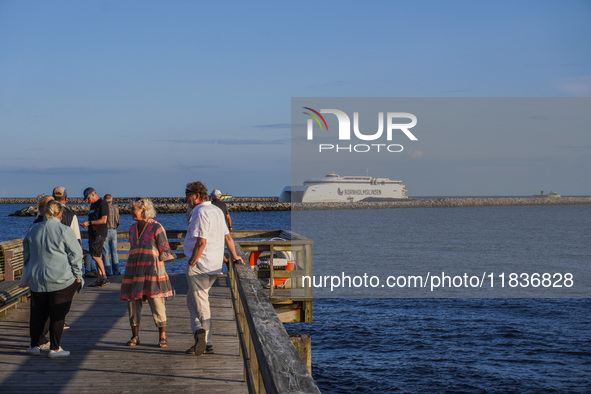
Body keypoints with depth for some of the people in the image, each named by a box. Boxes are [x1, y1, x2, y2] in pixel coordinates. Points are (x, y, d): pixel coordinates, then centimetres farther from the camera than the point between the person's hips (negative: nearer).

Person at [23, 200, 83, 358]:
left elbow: (26, 256, 16)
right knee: (57, 315, 3)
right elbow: (75, 255, -7)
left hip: (36, 280, 5)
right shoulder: (64, 231, -10)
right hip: (61, 280, -5)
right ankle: (55, 348, 7)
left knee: (38, 313, 14)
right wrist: (77, 276, 3)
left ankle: (34, 345, 21)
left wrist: (29, 274, 26)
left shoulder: (33, 230, 7)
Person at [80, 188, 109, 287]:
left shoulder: (102, 203, -9)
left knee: (95, 255, -15)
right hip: (92, 233, 9)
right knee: (97, 256, 7)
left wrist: (89, 223, -15)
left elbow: (103, 220, -17)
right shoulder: (92, 205, 19)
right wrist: (86, 224, 13)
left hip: (99, 234, -9)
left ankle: (104, 277, -9)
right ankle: (99, 280, 7)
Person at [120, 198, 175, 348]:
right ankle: (135, 336, 12)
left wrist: (171, 255, -17)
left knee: (157, 303, -5)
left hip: (152, 270, -6)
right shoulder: (133, 228, 15)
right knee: (133, 302, 3)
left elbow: (164, 250, -1)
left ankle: (162, 337, 4)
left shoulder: (156, 228, -5)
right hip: (134, 270, 6)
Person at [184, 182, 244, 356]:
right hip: (215, 266, 9)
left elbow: (201, 242, -22)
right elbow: (227, 236, 21)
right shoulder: (217, 211, 13)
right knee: (192, 299, 18)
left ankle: (207, 343, -6)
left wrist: (191, 264, -15)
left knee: (201, 304, -5)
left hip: (200, 266, -9)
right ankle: (199, 331, 10)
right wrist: (234, 256, 34)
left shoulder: (201, 213, -16)